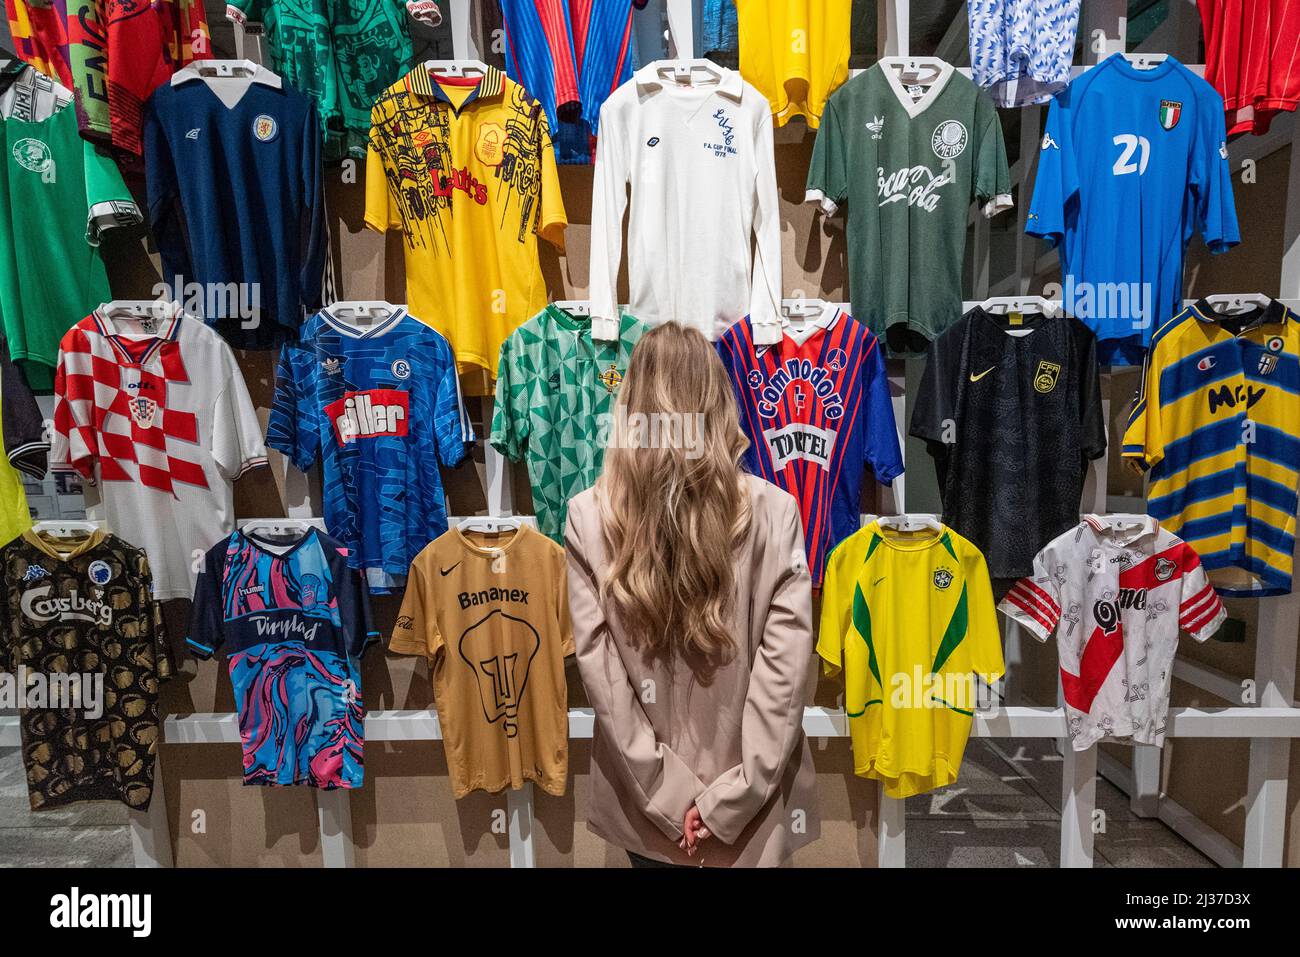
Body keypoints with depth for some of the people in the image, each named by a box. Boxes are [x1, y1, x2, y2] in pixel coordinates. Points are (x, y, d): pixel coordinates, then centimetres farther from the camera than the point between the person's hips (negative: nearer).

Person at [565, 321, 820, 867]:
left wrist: (668, 792, -7)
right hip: (749, 802, 0)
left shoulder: (586, 517, -13)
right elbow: (786, 664, -16)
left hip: (642, 796, 1)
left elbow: (596, 666, -13)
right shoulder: (776, 512, -14)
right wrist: (734, 795, -10)